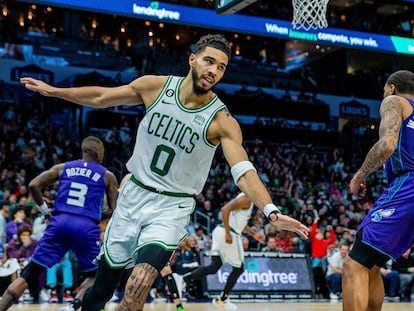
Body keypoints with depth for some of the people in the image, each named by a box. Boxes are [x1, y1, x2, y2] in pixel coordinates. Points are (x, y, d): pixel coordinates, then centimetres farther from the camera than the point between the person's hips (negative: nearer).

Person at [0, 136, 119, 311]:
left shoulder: (63, 168, 16)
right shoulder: (107, 176, 13)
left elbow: (34, 184, 4)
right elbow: (113, 211, 9)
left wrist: (44, 209, 16)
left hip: (59, 222, 2)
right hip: (87, 227, -1)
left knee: (29, 274, 7)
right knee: (94, 275, 19)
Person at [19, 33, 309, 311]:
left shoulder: (222, 121, -15)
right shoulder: (155, 86, -6)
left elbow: (244, 172, -23)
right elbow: (101, 98, 8)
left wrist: (272, 212, -39)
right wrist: (52, 91, 14)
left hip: (172, 208, -3)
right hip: (134, 195, 3)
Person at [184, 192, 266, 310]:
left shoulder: (246, 199, 22)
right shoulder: (246, 199, -10)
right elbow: (225, 209, -23)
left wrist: (254, 234, 31)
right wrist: (228, 233, -25)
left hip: (220, 231, 9)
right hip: (231, 234, -9)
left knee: (214, 267, 3)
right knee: (238, 269, 9)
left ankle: (183, 279, -14)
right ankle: (222, 299, 18)